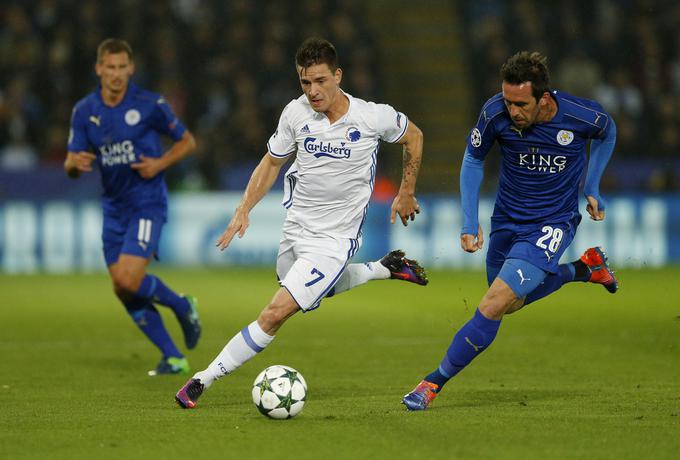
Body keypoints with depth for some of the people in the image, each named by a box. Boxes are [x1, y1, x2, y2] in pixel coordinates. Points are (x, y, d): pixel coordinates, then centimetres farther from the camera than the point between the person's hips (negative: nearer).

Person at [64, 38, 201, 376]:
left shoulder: (149, 105, -9)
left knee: (129, 280, -20)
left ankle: (182, 307, 9)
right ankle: (172, 358, 14)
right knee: (123, 291, 3)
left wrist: (160, 163, -14)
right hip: (114, 207, 5)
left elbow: (187, 141, 3)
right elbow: (70, 167, 4)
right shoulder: (84, 111, 2)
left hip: (147, 203, -5)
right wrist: (75, 163, -20)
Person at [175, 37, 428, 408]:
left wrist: (406, 193, 12)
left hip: (334, 241, -5)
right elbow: (271, 162, 8)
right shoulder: (296, 113, -8)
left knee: (275, 314, -16)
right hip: (295, 231, 6)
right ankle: (386, 269, 48)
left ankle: (204, 379, -8)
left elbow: (414, 137, 6)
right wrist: (244, 209, -4)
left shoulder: (373, 117, -16)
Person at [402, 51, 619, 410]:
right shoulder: (496, 112, -19)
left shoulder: (583, 116, -22)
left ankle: (434, 382, -7)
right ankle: (585, 267, 41)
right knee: (510, 301, 21)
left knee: (493, 305, -18)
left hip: (553, 224, -4)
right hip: (506, 220, 4)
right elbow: (473, 159, 1)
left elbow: (607, 132, 6)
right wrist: (469, 223, -4)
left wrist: (592, 188, 4)